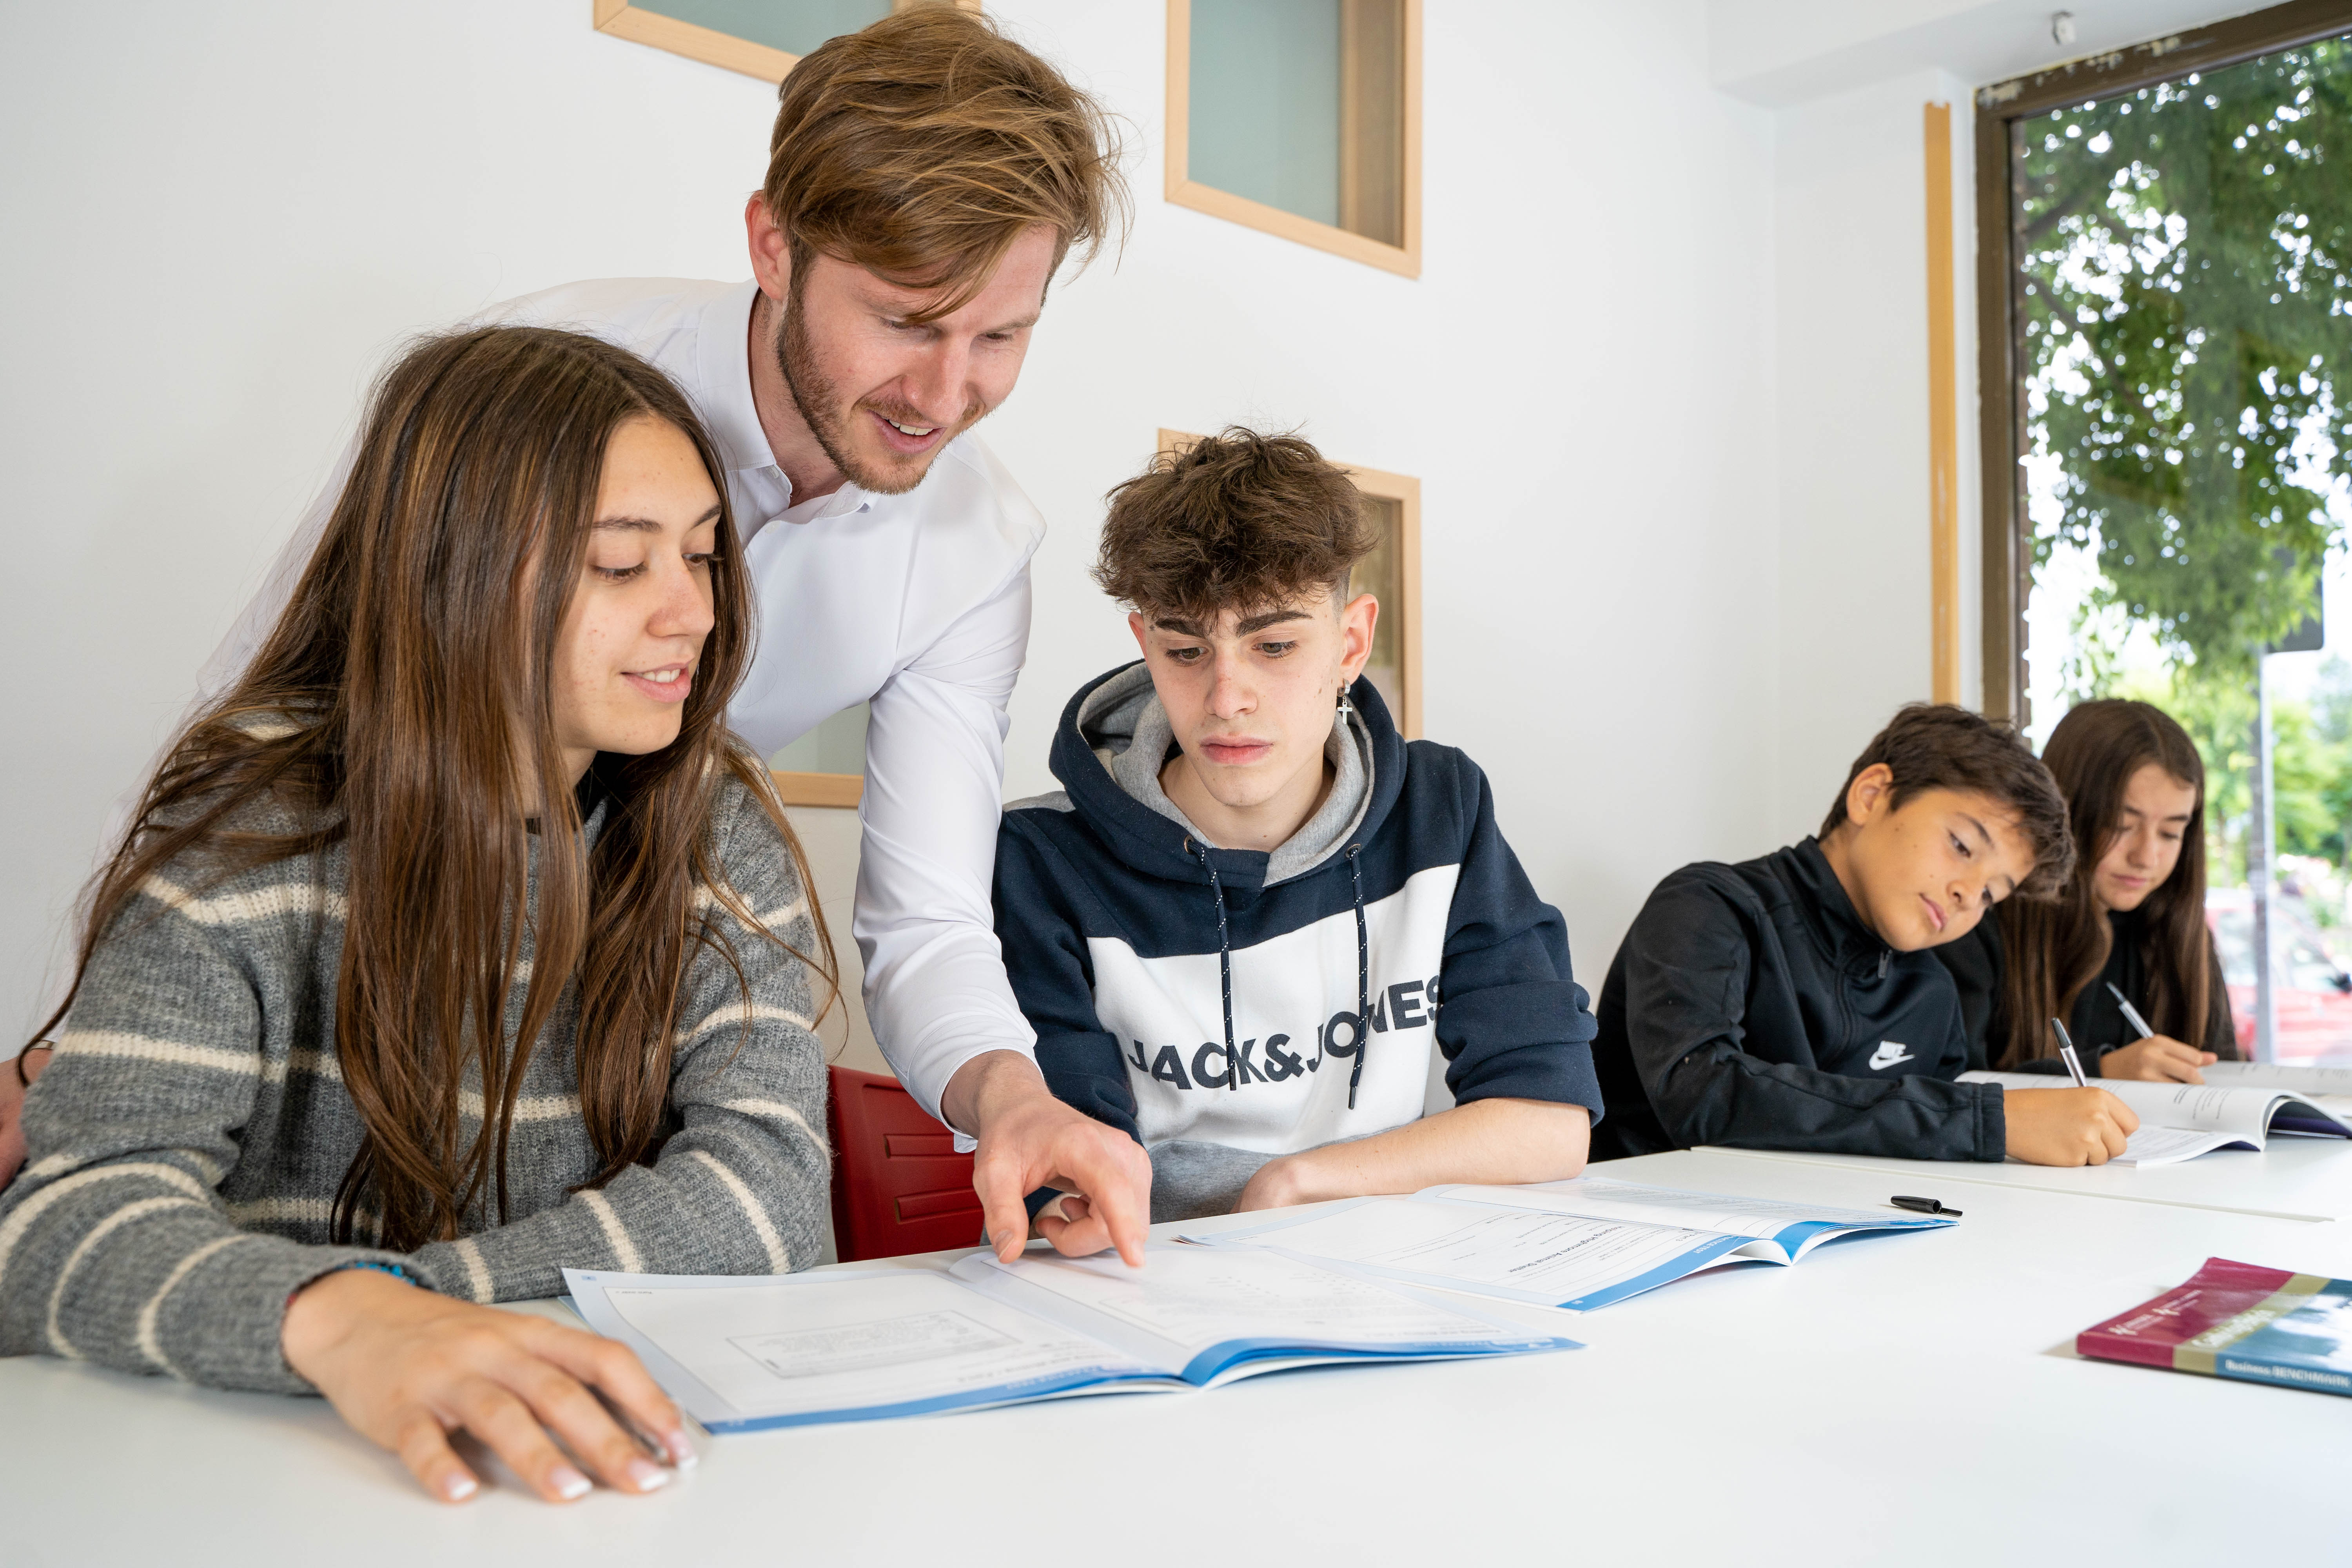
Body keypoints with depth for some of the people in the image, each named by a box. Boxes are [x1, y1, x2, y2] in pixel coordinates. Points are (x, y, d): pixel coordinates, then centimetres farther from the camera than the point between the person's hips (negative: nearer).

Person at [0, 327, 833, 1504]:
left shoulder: (716, 826, 0)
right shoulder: (255, 827, -8)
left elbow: (767, 1185, -10)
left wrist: (421, 1296, -21)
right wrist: (342, 1320, -38)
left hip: (627, 1459, 2)